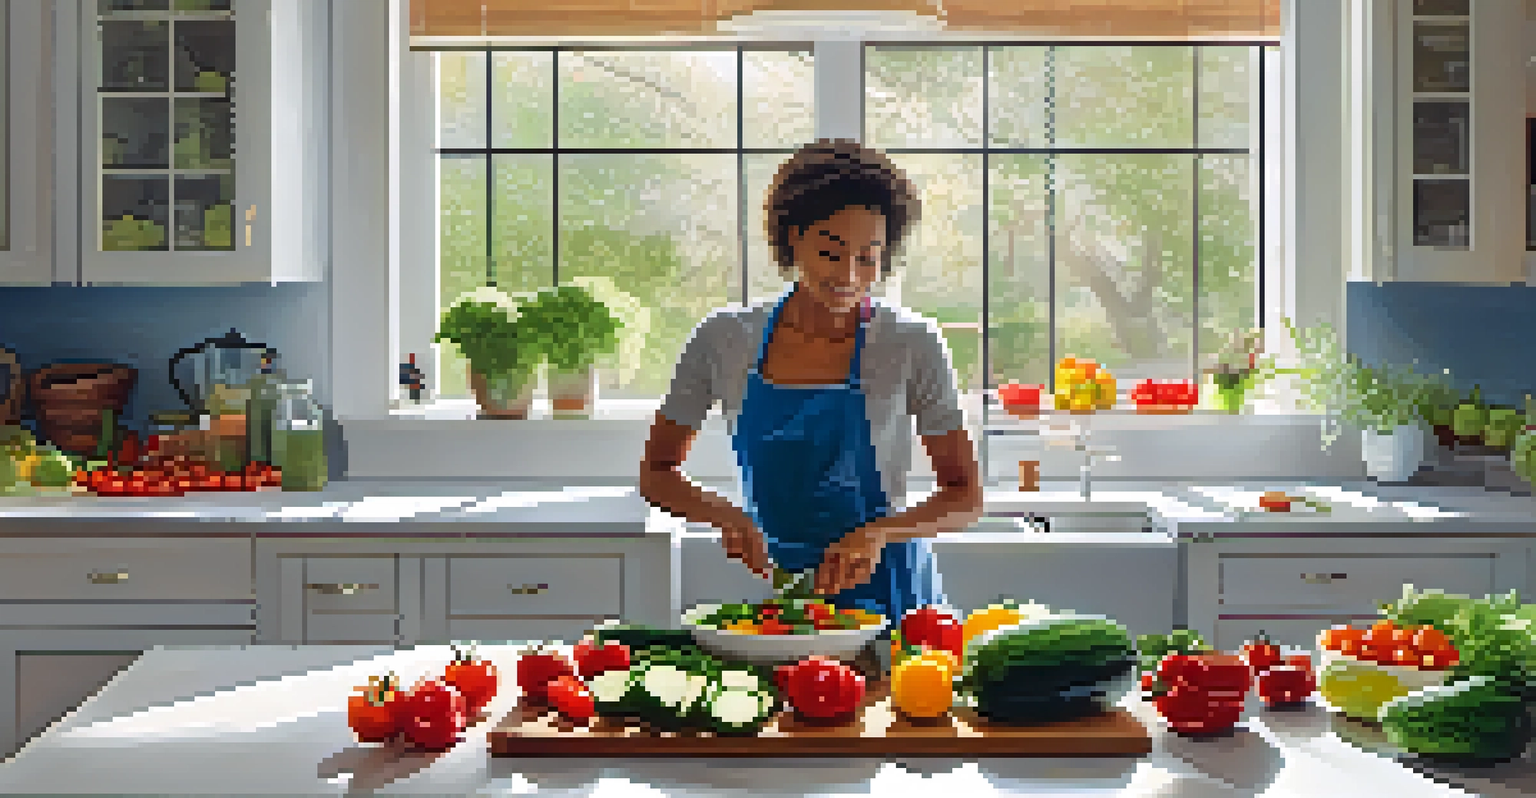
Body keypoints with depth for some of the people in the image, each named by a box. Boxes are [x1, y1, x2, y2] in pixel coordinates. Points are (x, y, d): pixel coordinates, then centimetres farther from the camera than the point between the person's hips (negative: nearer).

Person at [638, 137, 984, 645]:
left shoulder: (912, 346, -6)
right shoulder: (723, 340, 0)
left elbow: (966, 498, -4)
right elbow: (656, 474, 8)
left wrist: (880, 533, -22)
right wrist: (721, 514, -12)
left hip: (887, 600, -2)